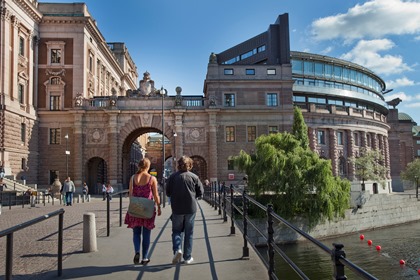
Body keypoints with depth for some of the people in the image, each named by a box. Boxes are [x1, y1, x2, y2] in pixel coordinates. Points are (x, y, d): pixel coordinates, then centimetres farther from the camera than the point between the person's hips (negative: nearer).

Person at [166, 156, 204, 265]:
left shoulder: (172, 177, -4)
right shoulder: (194, 177, -4)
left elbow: (168, 192, 1)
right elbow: (200, 192, 0)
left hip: (177, 208, 0)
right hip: (191, 208, 0)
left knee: (176, 230, 14)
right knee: (189, 233, 10)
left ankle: (177, 249, -10)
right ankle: (187, 257, 14)